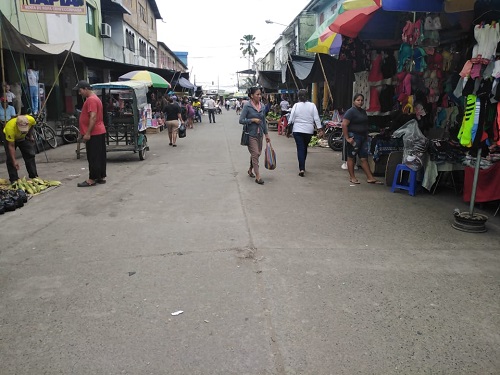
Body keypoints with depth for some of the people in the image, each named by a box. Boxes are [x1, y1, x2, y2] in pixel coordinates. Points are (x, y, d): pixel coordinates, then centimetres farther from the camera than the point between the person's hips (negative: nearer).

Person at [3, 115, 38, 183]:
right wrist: (14, 161, -34)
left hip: (24, 137, 3)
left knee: (30, 155, 1)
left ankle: (34, 177, 10)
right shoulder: (10, 127, -41)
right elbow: (11, 146, -33)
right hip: (10, 137, -3)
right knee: (10, 158, -10)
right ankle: (14, 179, -4)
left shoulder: (31, 120, -36)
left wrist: (30, 135, 0)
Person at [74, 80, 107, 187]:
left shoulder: (91, 99, -14)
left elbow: (93, 117, -23)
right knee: (100, 156, 11)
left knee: (93, 157, -6)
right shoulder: (95, 98, 19)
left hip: (94, 134, -10)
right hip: (99, 132, 11)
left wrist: (88, 133, -23)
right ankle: (101, 177, 16)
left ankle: (92, 179, -2)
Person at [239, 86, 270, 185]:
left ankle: (250, 170, 38)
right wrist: (253, 120, -16)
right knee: (255, 154, -7)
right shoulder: (247, 106, -10)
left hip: (259, 134, 6)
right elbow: (241, 120, -11)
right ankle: (257, 176, -1)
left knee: (257, 153, 16)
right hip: (251, 134, -6)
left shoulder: (262, 106, 6)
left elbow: (264, 121, 13)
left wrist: (266, 134, 13)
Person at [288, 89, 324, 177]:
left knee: (300, 149, -2)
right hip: (309, 131, 2)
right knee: (305, 148, 17)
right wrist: (320, 129, -1)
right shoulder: (312, 105, 0)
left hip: (298, 130, -2)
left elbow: (291, 119, -3)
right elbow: (316, 119, -3)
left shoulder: (296, 105, -3)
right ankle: (302, 166, 30)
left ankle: (302, 169, -13)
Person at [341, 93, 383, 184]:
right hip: (354, 137, -7)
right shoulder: (351, 111, -10)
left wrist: (366, 136, 15)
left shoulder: (363, 112, 15)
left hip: (363, 137, 7)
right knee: (351, 157, 4)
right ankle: (352, 177, 13)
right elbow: (344, 125, -18)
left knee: (364, 158, 8)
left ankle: (370, 178, 9)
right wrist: (347, 138, -21)